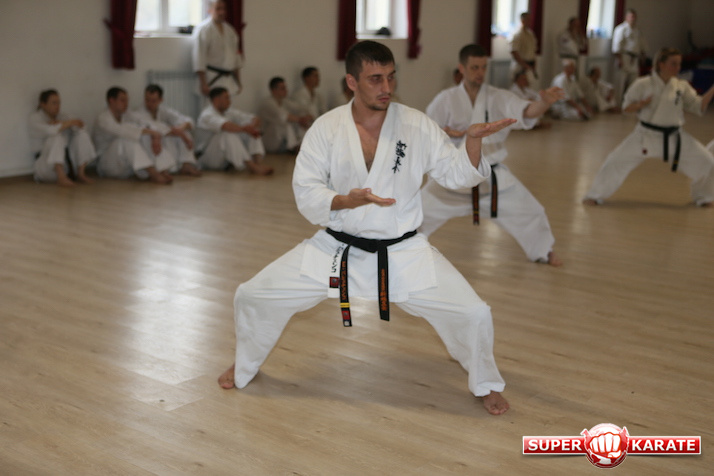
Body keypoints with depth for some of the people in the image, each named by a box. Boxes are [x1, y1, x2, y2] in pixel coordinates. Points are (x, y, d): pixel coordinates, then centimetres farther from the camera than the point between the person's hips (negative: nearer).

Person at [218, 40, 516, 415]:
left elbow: (457, 174, -3)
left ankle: (486, 384, 22)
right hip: (336, 248, 1)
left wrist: (473, 141, -23)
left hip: (403, 253, 0)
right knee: (253, 296, -3)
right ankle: (245, 366, 30)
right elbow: (306, 193, -8)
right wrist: (347, 201, -27)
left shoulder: (417, 125, -7)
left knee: (473, 314, -11)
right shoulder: (326, 128, -7)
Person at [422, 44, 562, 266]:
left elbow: (526, 112, -21)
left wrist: (544, 102, -43)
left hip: (493, 175, 1)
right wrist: (444, 134, -22)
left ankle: (543, 251, 29)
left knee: (528, 210, 2)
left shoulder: (499, 98, -6)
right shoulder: (445, 100, -7)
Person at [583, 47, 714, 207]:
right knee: (617, 161, -10)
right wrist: (641, 104, -25)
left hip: (673, 137, 3)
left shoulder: (682, 86, -1)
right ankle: (595, 195, 9)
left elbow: (698, 107, 1)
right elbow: (626, 107, -4)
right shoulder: (643, 84, -10)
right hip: (646, 135, -3)